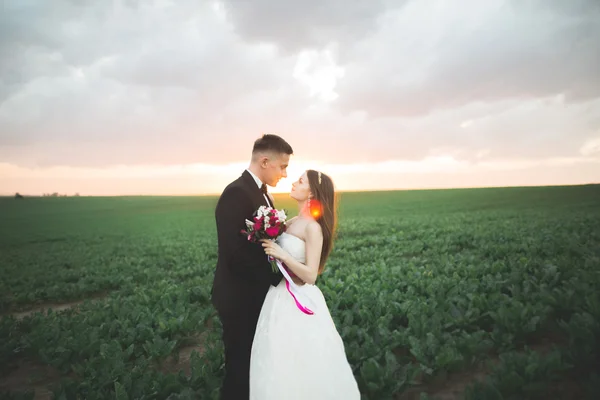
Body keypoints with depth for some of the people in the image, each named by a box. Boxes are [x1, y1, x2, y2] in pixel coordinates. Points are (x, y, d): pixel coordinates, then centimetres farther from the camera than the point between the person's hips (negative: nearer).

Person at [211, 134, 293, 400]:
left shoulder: (261, 192, 9)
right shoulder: (237, 193, -22)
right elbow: (234, 253, -28)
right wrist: (274, 277, -17)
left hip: (256, 294, 9)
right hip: (240, 298, -9)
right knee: (240, 365, 9)